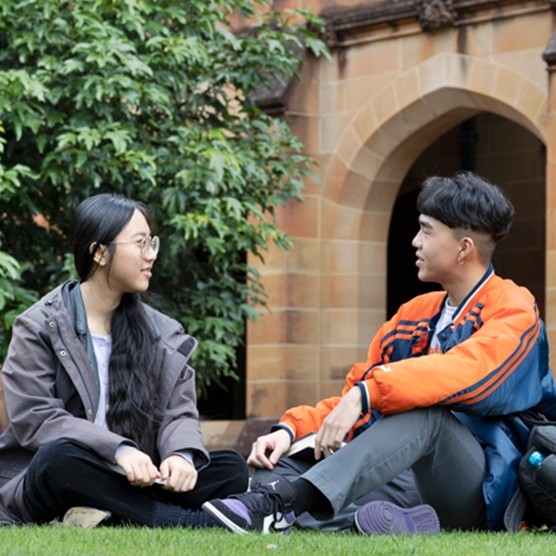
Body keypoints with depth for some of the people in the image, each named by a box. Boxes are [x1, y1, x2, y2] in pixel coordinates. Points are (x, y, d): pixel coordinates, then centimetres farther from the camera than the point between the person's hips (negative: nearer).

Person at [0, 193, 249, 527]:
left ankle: (106, 519, -33)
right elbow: (34, 417, -13)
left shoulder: (161, 333, 11)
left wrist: (182, 454, -22)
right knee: (62, 457, -37)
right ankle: (194, 523, -33)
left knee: (231, 469, -15)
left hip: (130, 485, 5)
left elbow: (179, 410, 4)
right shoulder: (40, 327, -3)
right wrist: (117, 450, -28)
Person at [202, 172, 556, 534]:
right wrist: (291, 429, -6)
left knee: (424, 410, -35)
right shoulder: (415, 315, 16)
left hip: (488, 490, -7)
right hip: (417, 483, 7)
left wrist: (366, 393, -38)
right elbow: (354, 394, 13)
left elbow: (462, 371, -26)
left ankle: (284, 500, -49)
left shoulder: (513, 311, -5)